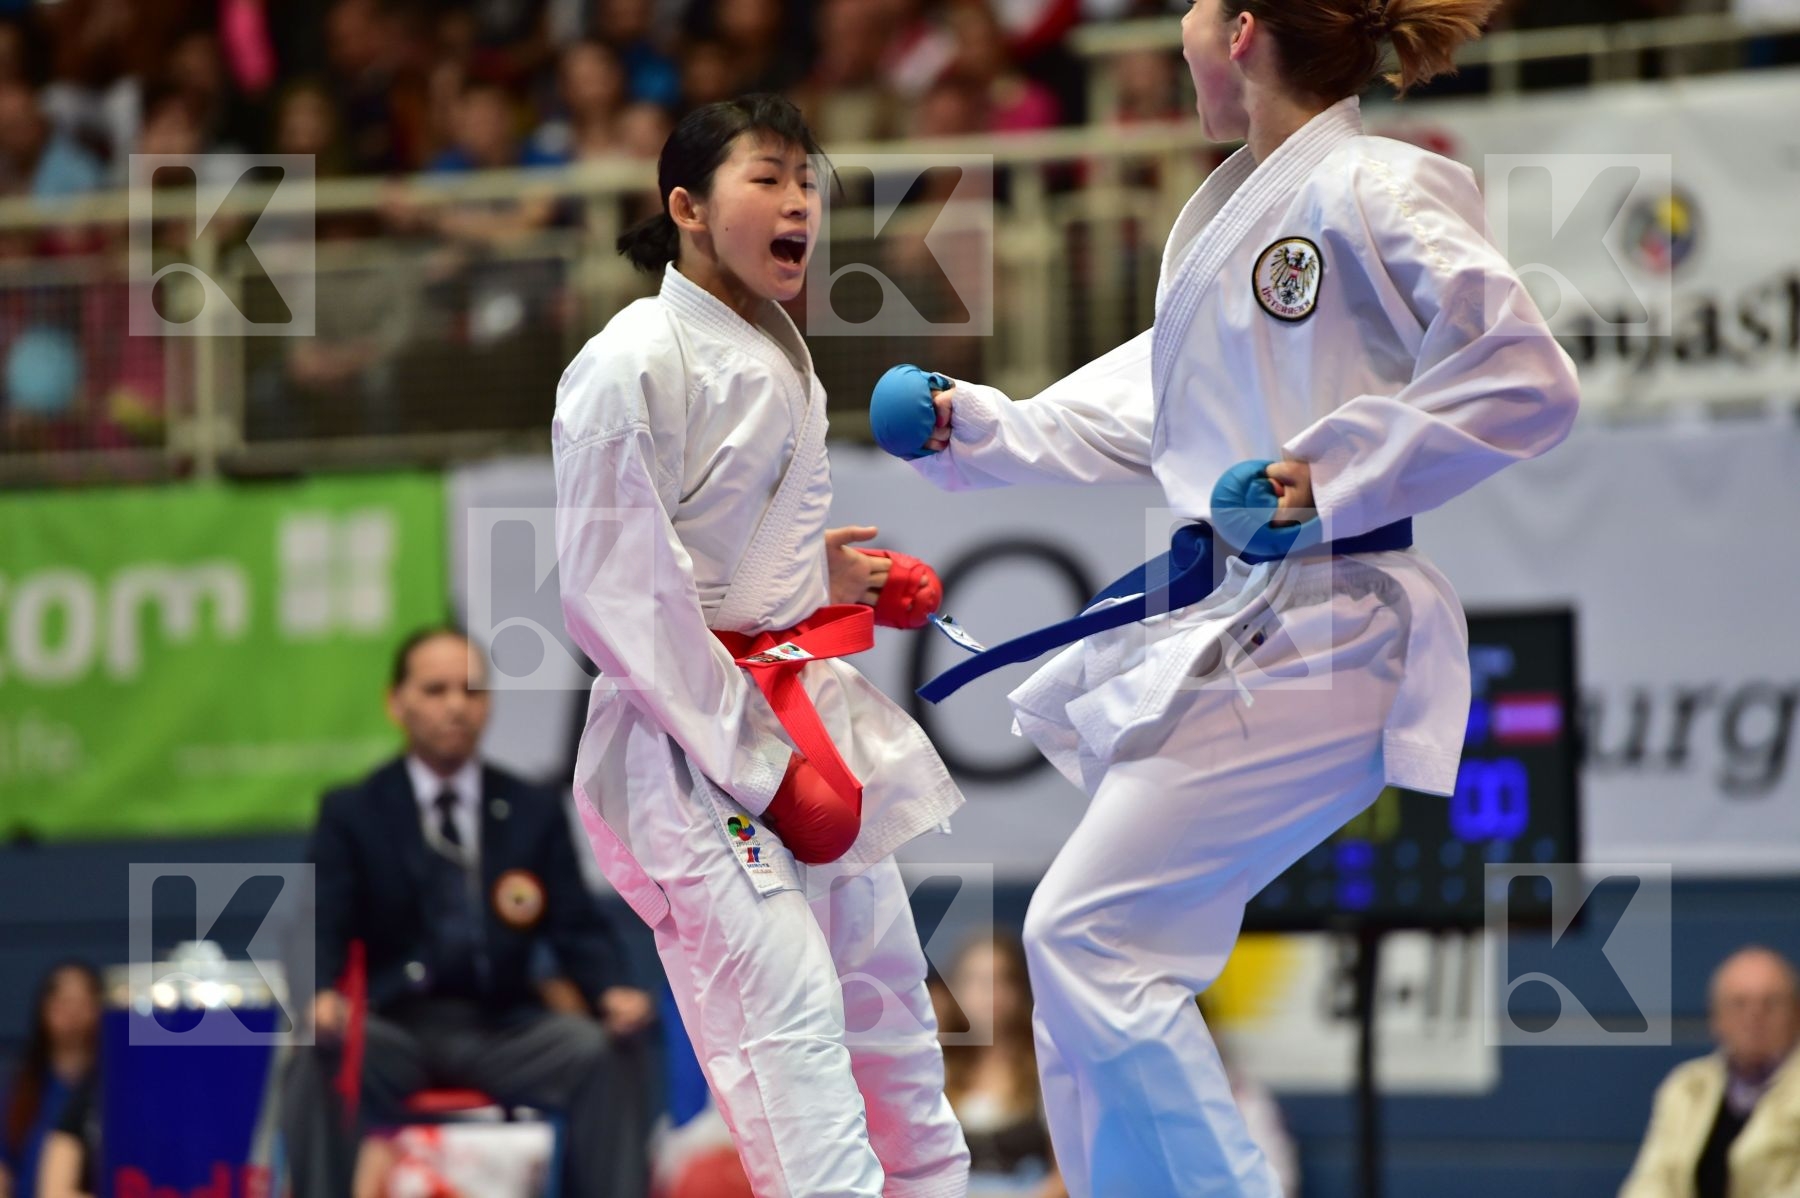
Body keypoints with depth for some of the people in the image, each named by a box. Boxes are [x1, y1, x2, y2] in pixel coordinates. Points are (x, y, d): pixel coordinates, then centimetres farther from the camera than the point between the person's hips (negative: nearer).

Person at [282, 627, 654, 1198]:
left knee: (601, 1053, -28)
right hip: (395, 1027, -2)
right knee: (316, 1059, -34)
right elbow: (323, 930, -2)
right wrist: (322, 995, -26)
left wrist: (613, 991, -16)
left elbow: (578, 929, 7)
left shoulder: (535, 812, 14)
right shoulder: (350, 814, 9)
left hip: (502, 1029, 2)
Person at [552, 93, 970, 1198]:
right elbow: (615, 595, -17)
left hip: (802, 716, 9)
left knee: (885, 996, 15)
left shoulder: (776, 354, 12)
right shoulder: (631, 367, -14)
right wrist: (756, 760, -18)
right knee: (788, 1017, -18)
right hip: (687, 734, -9)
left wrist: (835, 574, 10)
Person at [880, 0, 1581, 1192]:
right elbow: (1153, 406, 26)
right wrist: (977, 427, 22)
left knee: (1090, 936, -14)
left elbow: (1526, 380, -19)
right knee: (1088, 959, 11)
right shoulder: (1233, 210, 16)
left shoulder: (1376, 192, -12)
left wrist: (1329, 477, -21)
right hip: (1212, 621, 10)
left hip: (1311, 638, -9)